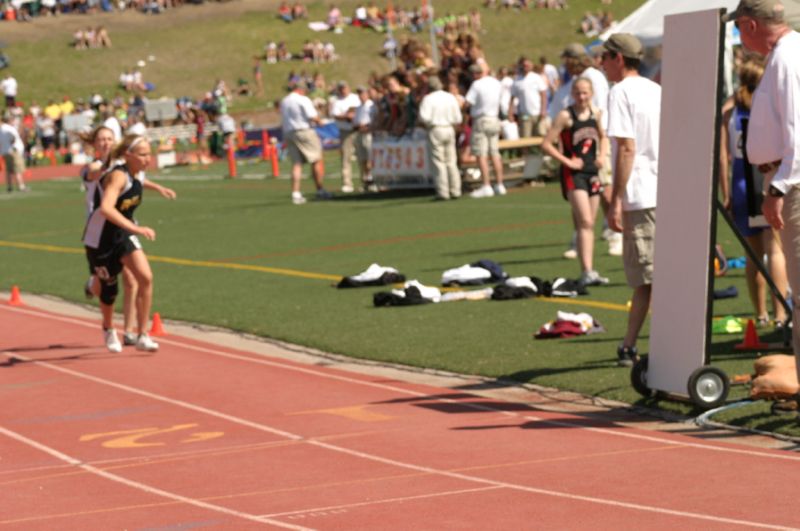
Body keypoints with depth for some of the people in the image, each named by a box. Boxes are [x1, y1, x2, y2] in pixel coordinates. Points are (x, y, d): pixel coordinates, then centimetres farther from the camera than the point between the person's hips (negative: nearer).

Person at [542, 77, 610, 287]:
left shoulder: (596, 113, 8)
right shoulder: (565, 116, -9)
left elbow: (603, 137, 26)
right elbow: (546, 144, -11)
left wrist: (602, 155, 8)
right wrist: (567, 161, -15)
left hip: (592, 172, 6)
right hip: (573, 174, -6)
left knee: (589, 224, 9)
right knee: (585, 222, -17)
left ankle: (589, 271, 15)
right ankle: (587, 271, -23)